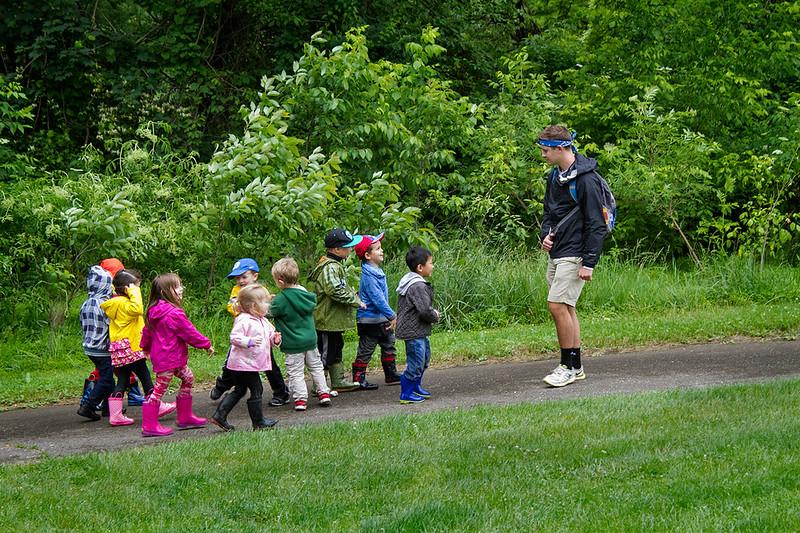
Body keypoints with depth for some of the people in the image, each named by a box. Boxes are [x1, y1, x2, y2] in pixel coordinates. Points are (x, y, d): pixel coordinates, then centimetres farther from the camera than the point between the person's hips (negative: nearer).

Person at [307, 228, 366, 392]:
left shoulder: (335, 265, 14)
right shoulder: (330, 268, -21)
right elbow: (336, 291, -29)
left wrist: (352, 293, 11)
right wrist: (356, 301, -19)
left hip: (334, 320, 11)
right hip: (327, 319, -11)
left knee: (336, 349, 19)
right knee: (325, 353, -2)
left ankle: (339, 381, 30)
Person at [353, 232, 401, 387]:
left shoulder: (377, 271, 8)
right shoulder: (368, 276, -23)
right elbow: (377, 298, -26)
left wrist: (390, 316, 18)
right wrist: (391, 316, -25)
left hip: (382, 320, 10)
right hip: (370, 320, -10)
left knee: (389, 346, 16)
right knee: (365, 351, -1)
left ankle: (391, 375, 26)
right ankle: (358, 379, 7)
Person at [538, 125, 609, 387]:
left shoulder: (586, 179, -15)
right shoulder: (555, 176, 12)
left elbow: (596, 223, -16)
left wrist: (589, 263, -19)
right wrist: (545, 234, 3)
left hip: (574, 255, -9)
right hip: (556, 253, 9)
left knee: (558, 305, -14)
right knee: (565, 308, 10)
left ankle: (569, 366, -5)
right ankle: (575, 367, 17)